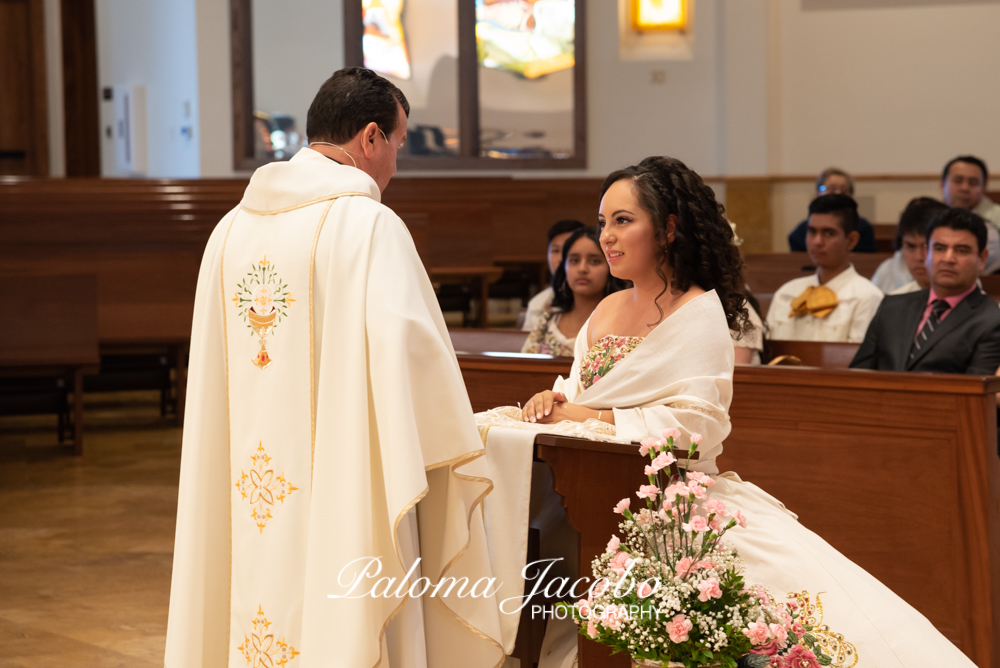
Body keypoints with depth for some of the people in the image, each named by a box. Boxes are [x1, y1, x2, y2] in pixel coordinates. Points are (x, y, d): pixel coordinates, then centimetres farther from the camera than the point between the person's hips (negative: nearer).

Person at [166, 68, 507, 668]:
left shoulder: (232, 228, 10)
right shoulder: (369, 224, -12)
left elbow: (214, 375, 15)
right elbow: (407, 347, -21)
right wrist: (457, 450, -8)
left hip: (253, 497, 7)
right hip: (343, 497, -7)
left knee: (264, 615, 12)